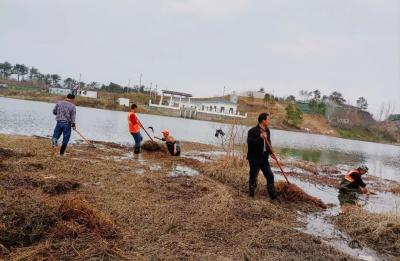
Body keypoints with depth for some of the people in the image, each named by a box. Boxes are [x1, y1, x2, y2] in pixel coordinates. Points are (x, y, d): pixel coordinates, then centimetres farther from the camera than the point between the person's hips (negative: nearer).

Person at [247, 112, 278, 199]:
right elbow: (250, 143, -25)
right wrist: (260, 138, -32)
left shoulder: (267, 131, 8)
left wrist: (271, 152, 2)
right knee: (253, 176, 6)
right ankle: (252, 194, 21)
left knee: (270, 175, 3)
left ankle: (272, 194, 12)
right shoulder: (253, 131, -15)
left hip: (264, 158, 6)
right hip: (254, 158, -6)